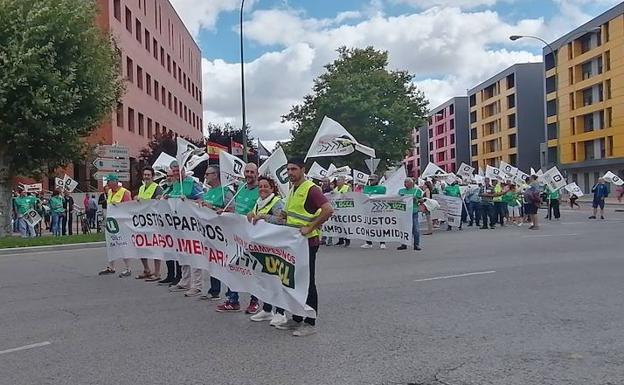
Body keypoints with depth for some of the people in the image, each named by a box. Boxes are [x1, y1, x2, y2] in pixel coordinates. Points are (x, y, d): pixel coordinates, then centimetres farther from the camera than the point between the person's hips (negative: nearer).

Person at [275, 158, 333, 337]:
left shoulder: (311, 189, -14)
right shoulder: (293, 190, 16)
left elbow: (328, 210, -25)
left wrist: (310, 228, -25)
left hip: (308, 242, -9)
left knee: (308, 282, -3)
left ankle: (310, 323, 6)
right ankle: (296, 319, 25)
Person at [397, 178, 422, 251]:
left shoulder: (417, 190, 6)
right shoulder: (401, 191, 16)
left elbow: (421, 200, 3)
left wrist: (417, 200, -16)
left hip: (413, 212, -3)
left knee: (415, 229, -4)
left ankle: (416, 245, 3)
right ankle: (404, 244, 13)